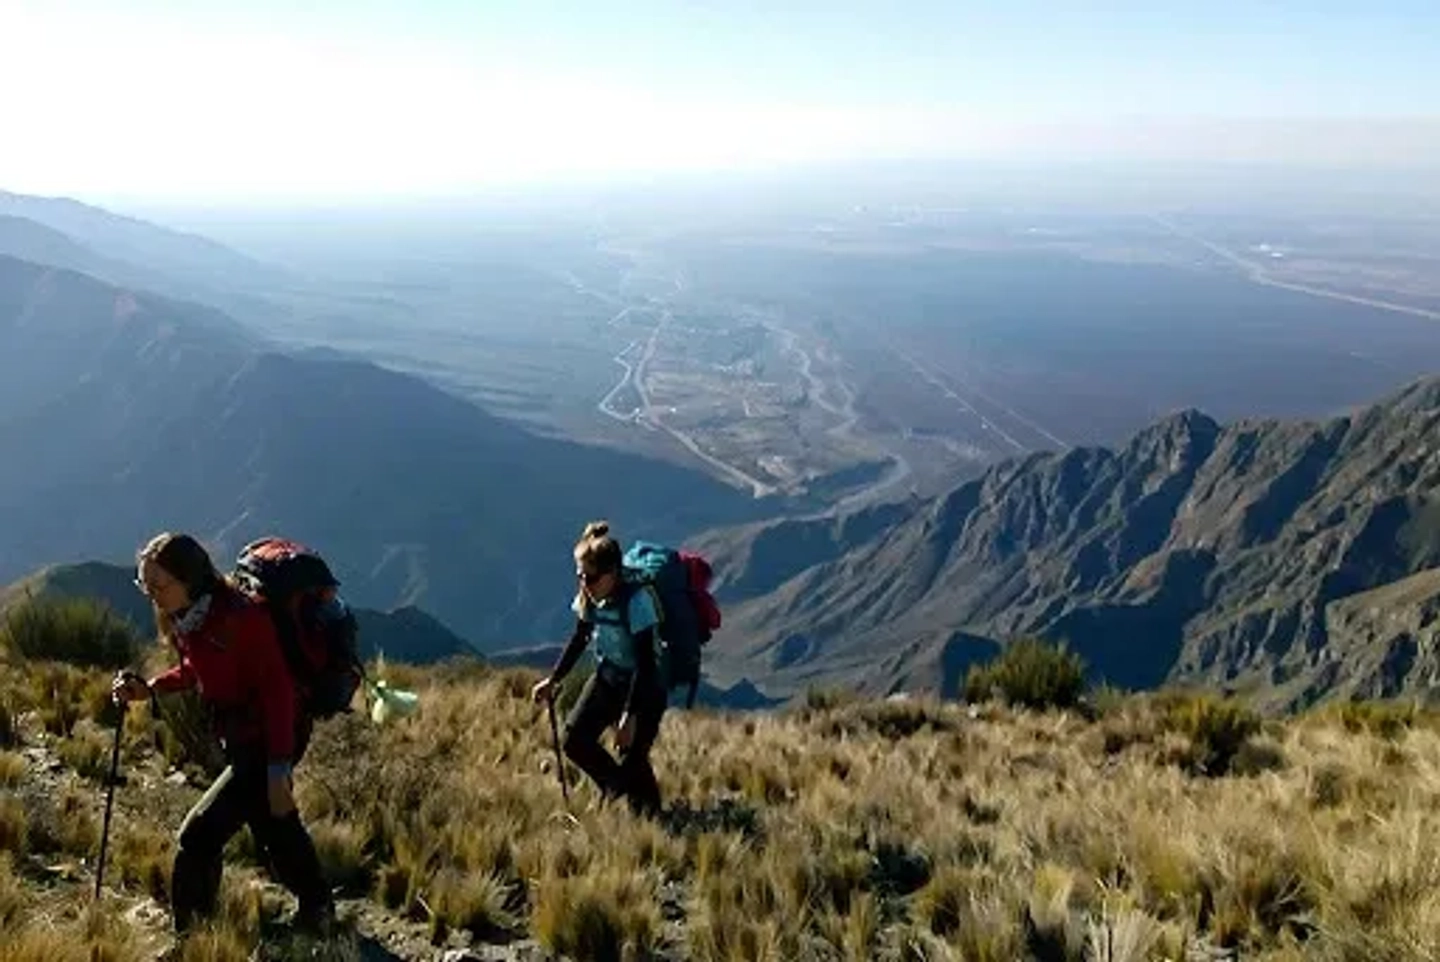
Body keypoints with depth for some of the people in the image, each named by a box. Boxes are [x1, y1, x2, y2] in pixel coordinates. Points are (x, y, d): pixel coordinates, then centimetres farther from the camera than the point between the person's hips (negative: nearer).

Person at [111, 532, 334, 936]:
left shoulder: (241, 618, -29)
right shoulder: (186, 620, -3)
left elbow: (277, 689, -27)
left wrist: (278, 769, -27)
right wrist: (150, 689, -3)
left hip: (272, 739, -10)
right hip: (239, 739, 10)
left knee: (199, 834, -12)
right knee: (273, 825, 25)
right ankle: (317, 911, 45)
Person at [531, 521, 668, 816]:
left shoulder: (636, 600, -28)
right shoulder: (589, 598, -8)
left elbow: (645, 662, -27)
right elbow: (579, 640, 10)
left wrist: (630, 715, -28)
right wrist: (553, 680, 5)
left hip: (645, 688, -6)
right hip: (607, 679, 6)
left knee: (633, 758, -9)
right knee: (575, 740, -4)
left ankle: (649, 816, 16)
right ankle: (616, 785, 22)